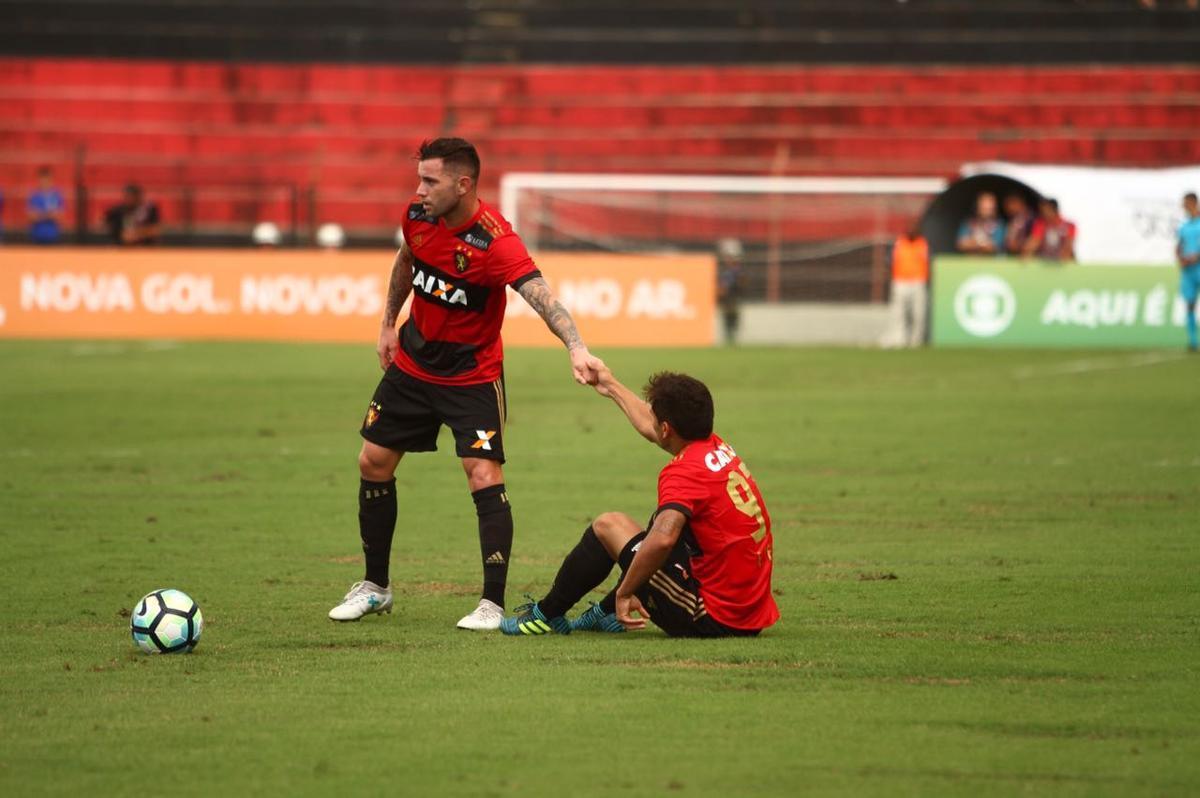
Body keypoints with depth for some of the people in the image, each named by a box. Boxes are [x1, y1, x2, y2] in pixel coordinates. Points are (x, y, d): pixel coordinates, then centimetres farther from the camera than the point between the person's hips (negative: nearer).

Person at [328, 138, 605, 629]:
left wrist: (575, 348, -58)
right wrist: (389, 324, 17)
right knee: (373, 463, 9)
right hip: (413, 363, 6)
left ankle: (493, 604, -8)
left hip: (472, 376, -6)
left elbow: (540, 295, -42)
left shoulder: (495, 242, -29)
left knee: (484, 477, -16)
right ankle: (375, 587, 25)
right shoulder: (418, 215, -10)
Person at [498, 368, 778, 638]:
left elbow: (661, 540, -37)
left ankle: (547, 614, 20)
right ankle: (606, 614, 39)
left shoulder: (685, 473, -20)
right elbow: (650, 429, 28)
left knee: (607, 525, 5)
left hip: (712, 618, -9)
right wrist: (611, 386, 42)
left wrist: (624, 592, -24)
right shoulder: (718, 448, 7)